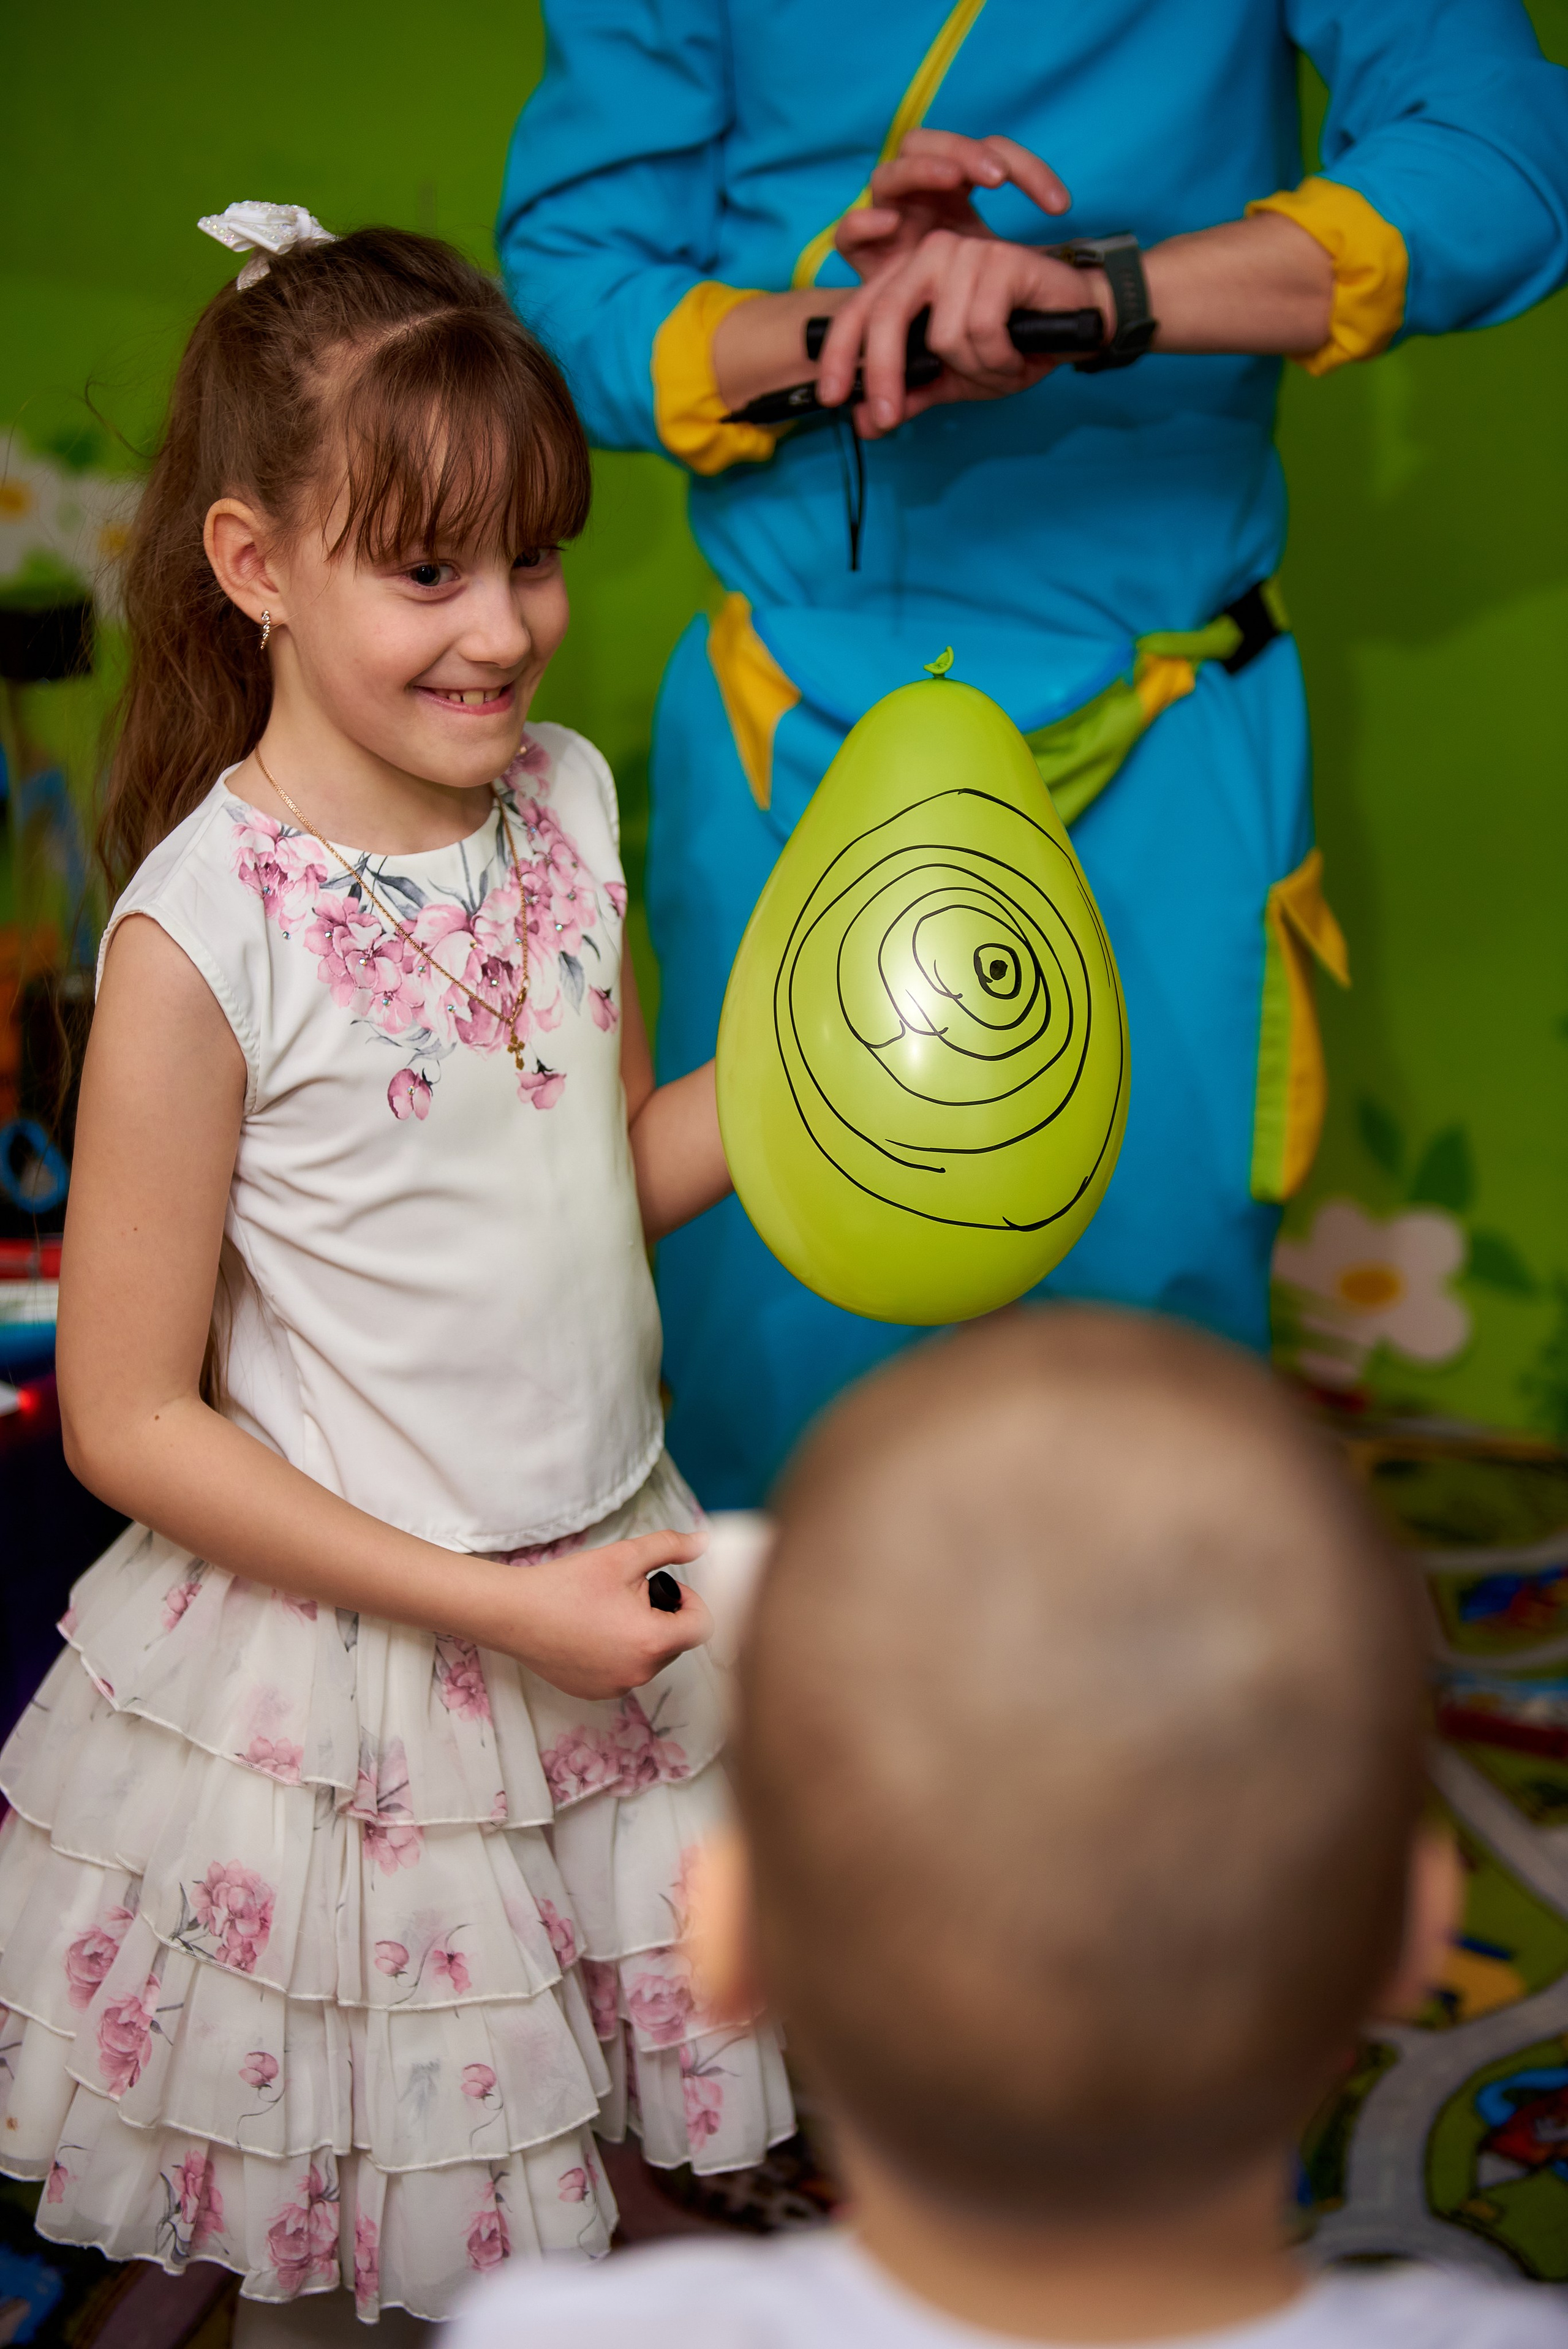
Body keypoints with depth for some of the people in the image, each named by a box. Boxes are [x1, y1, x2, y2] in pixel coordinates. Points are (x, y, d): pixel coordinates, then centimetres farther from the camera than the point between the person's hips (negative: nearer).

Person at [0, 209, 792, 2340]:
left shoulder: (568, 801, -3)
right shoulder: (202, 935, -22)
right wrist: (490, 1605, -19)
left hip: (609, 1572, 5)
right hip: (344, 1673, -5)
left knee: (581, 2170, 21)